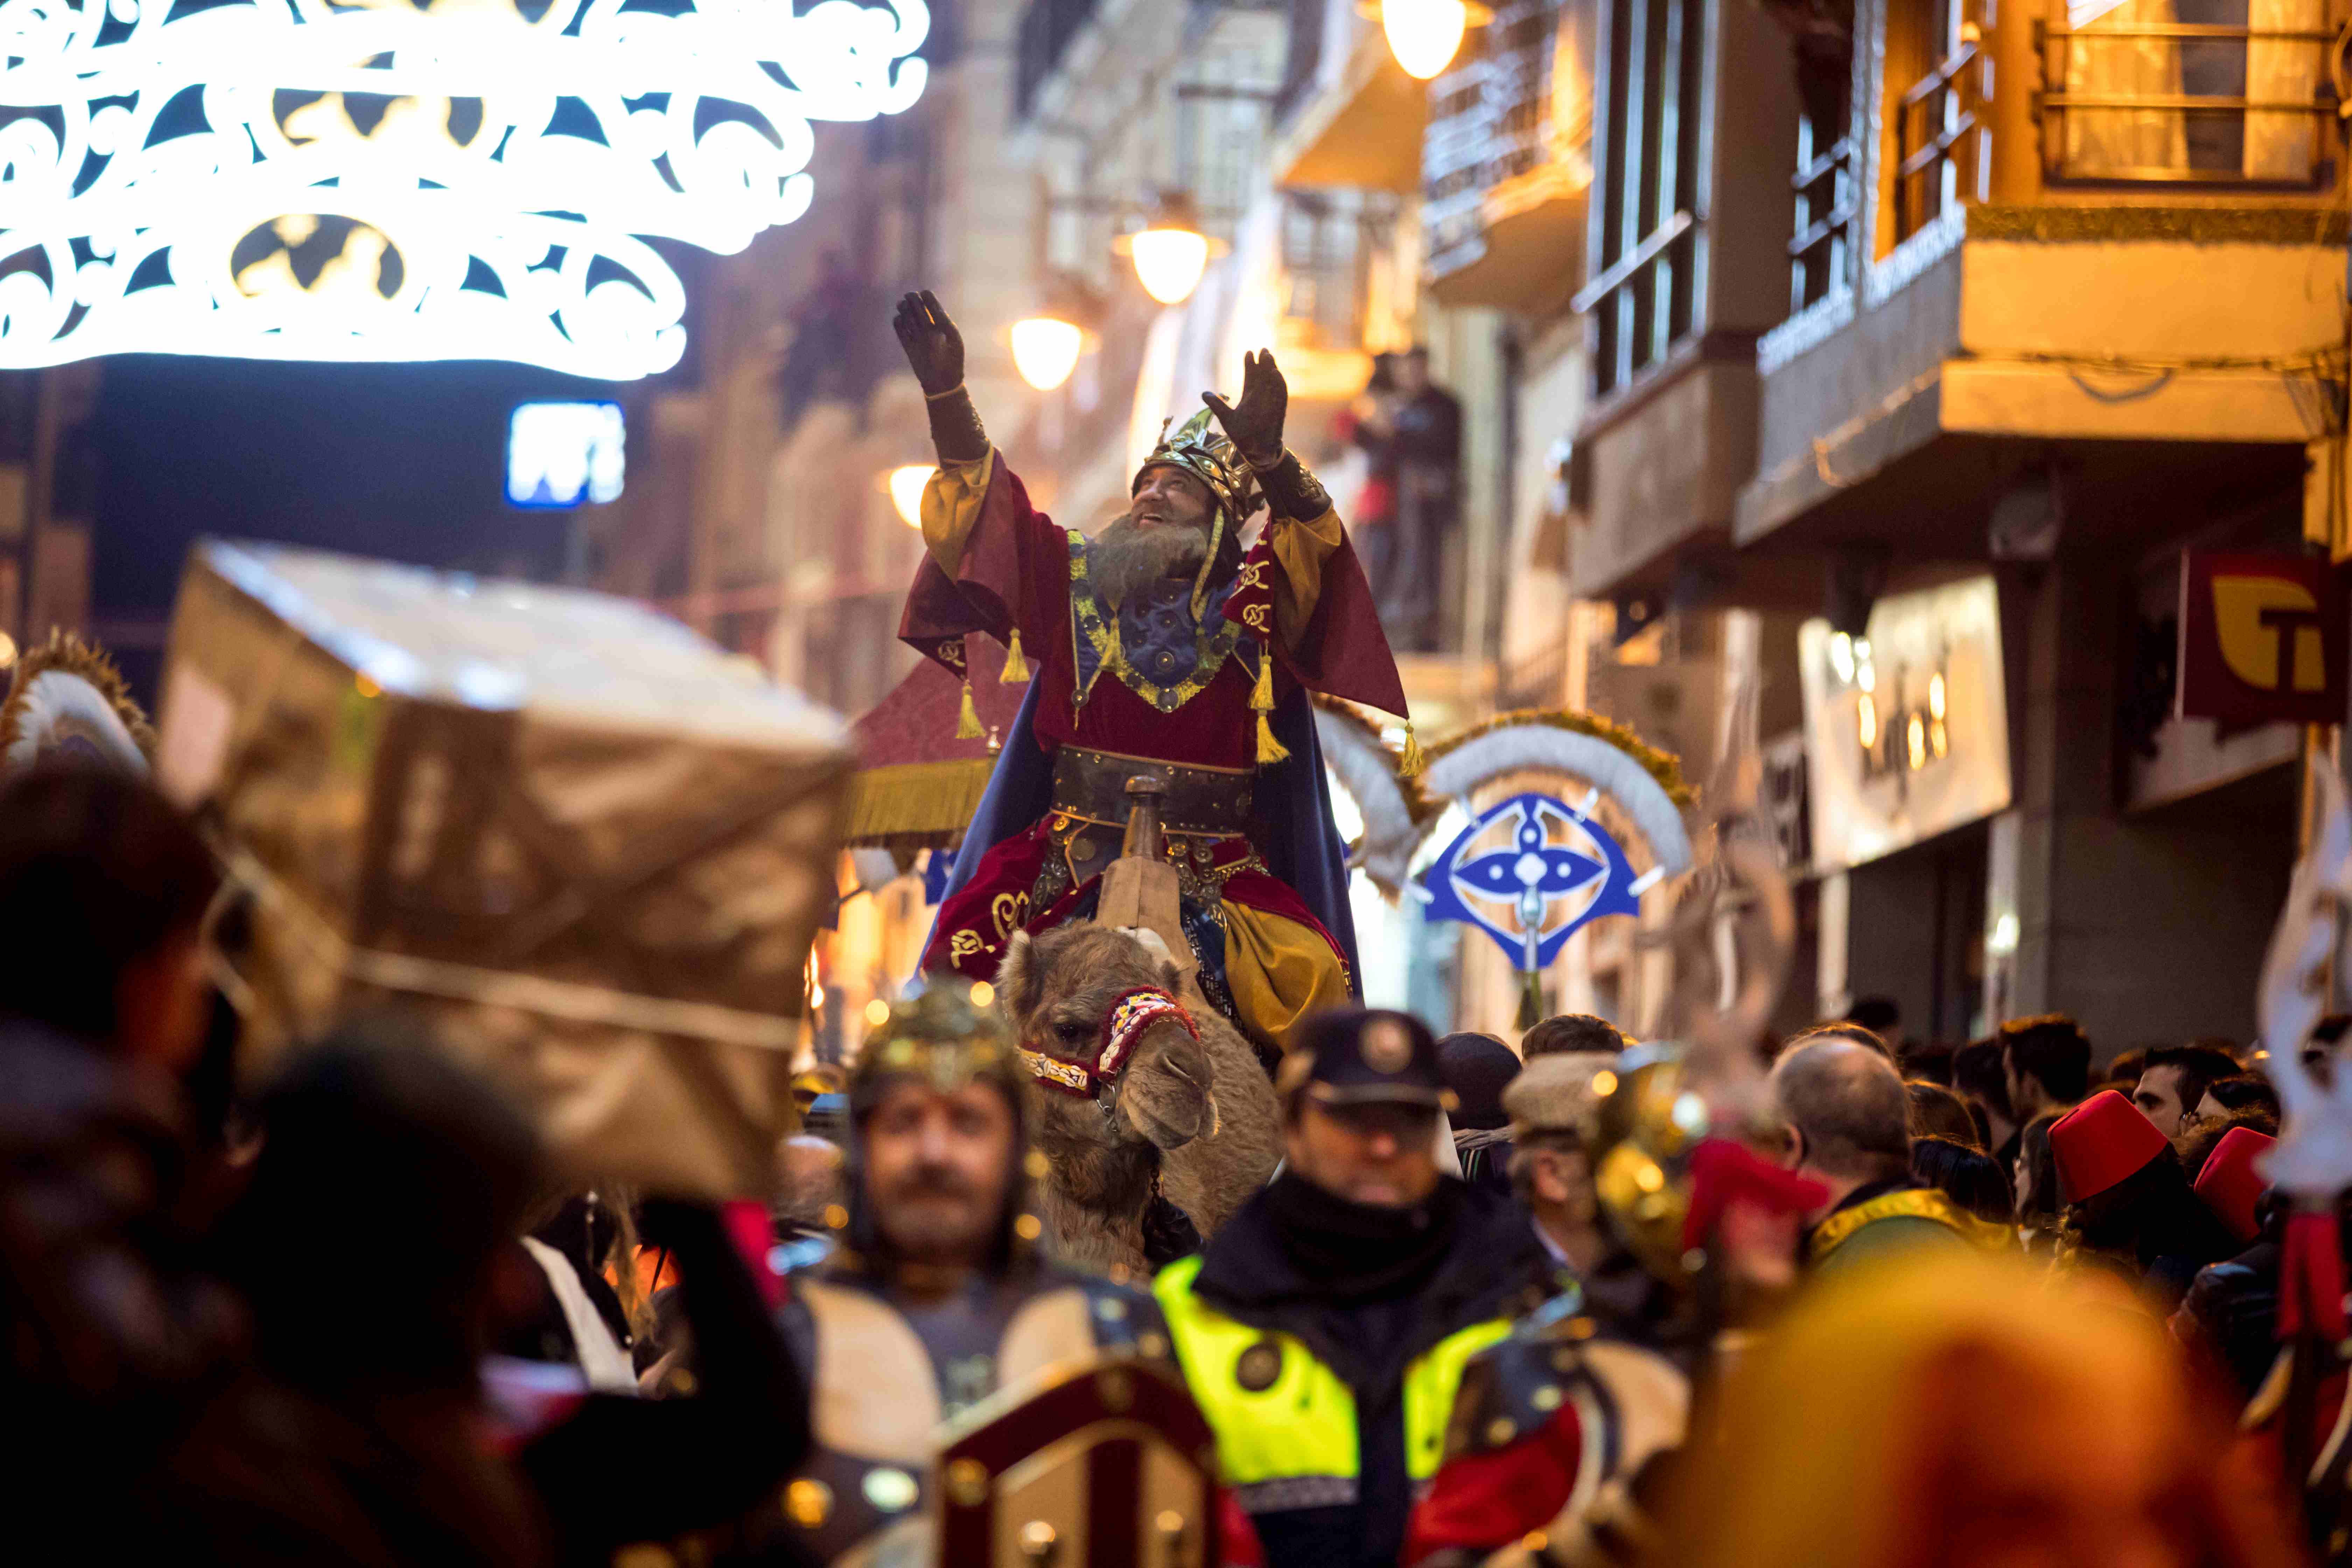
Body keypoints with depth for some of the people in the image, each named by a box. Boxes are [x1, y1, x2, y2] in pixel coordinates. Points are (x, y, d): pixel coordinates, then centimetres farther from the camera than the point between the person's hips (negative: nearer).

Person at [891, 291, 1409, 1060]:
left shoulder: (1251, 605, 7)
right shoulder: (1078, 585, 14)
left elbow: (1313, 542, -12)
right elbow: (986, 503, 9)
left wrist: (1269, 456, -31)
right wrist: (947, 392, -4)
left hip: (1217, 875, -1)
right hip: (1069, 864, 2)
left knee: (1301, 976, -22)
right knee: (971, 954, -19)